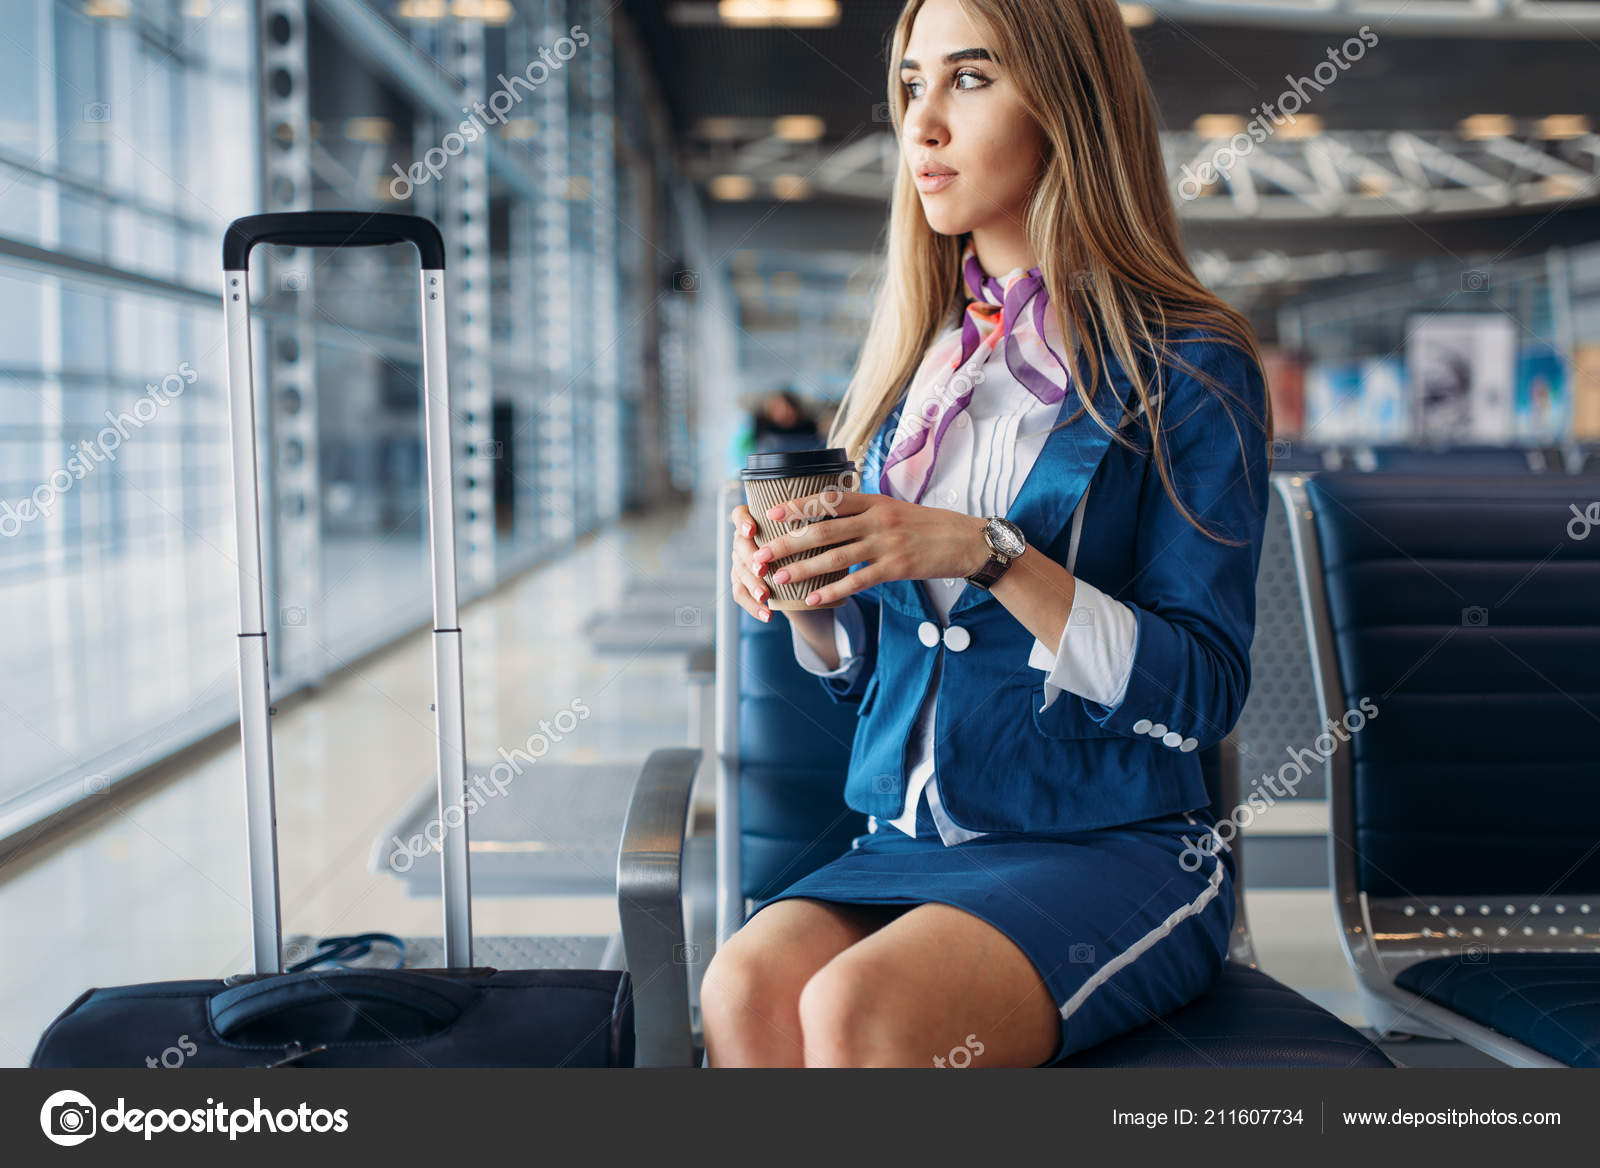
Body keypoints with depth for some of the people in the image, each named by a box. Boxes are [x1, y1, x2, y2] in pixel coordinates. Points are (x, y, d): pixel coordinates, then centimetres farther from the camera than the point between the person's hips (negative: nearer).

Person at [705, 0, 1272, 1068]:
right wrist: (801, 593, -5)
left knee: (856, 1009, -31)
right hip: (911, 842, 5)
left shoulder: (1189, 370, -5)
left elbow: (1202, 693, -11)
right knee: (745, 989, -26)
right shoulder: (915, 361, 12)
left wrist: (988, 552, -21)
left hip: (1116, 855, -4)